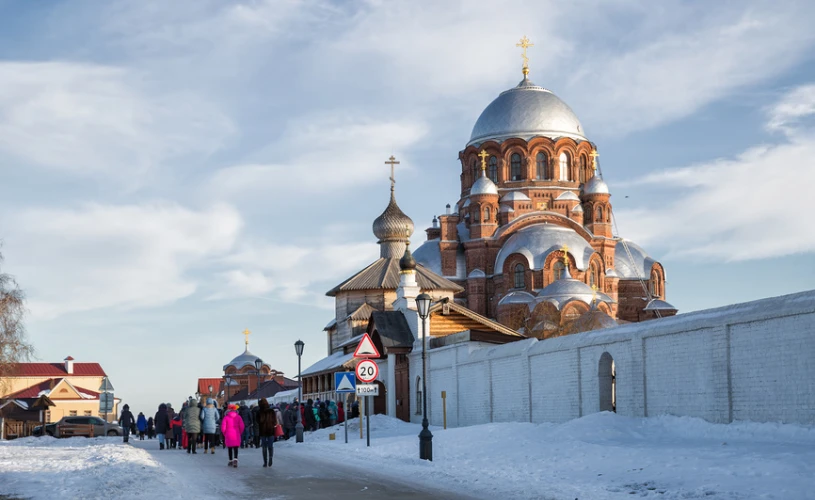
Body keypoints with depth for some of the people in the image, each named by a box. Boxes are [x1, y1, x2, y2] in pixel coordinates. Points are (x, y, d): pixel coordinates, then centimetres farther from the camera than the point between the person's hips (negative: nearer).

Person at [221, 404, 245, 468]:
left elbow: (223, 427, -7)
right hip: (236, 435, 1)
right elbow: (241, 426, -3)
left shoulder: (226, 417, -5)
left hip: (228, 435, 0)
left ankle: (230, 461, 18)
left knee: (230, 448, 11)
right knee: (236, 448, -1)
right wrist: (240, 433, 12)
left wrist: (225, 434, 10)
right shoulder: (238, 417, -1)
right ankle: (235, 460, -22)